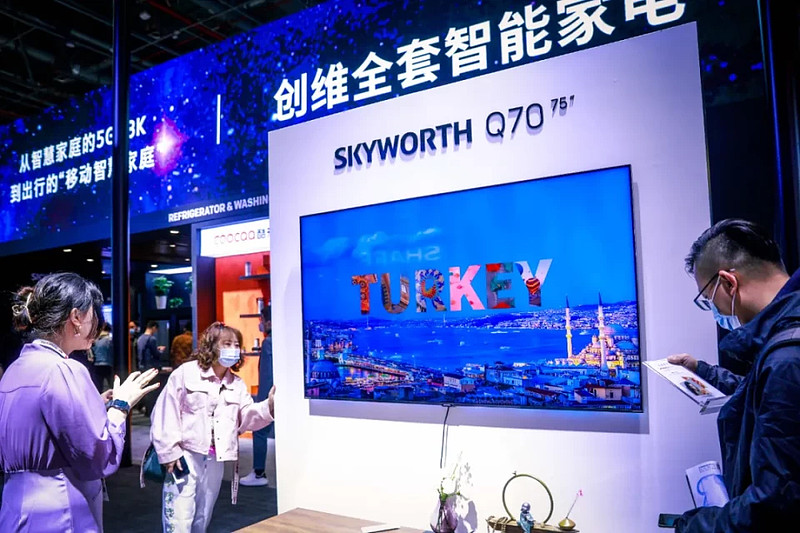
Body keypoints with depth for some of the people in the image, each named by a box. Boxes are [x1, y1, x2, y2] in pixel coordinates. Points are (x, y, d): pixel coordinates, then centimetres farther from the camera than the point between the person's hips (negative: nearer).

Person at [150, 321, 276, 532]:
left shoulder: (237, 384, 9)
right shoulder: (185, 373, -6)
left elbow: (246, 418, 1)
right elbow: (165, 413, -9)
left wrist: (269, 406, -17)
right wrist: (169, 451, -13)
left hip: (215, 460, 5)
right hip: (185, 456, -5)